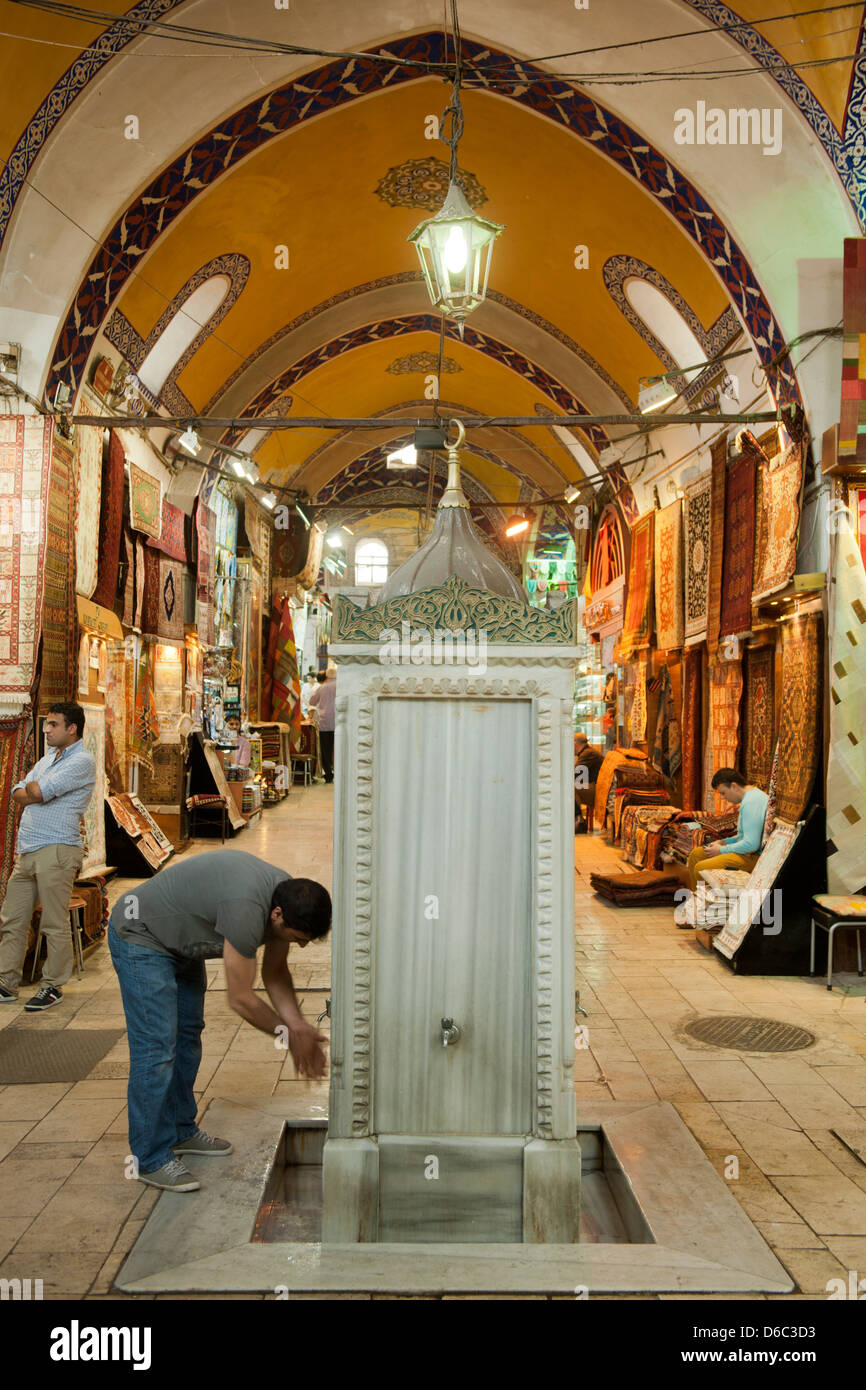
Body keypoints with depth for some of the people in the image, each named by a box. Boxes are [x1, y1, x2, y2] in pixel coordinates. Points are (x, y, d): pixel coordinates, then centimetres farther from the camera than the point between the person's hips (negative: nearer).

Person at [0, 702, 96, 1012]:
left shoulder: (82, 761, -8)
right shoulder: (49, 758, 22)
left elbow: (37, 791, -16)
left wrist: (31, 788, 6)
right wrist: (38, 793, -4)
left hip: (56, 850, -9)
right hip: (26, 850, 9)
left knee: (55, 925, -3)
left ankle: (53, 986, 7)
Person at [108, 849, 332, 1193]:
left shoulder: (286, 896, -11)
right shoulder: (246, 907, -38)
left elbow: (275, 973, 3)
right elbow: (241, 999, -28)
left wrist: (299, 1026, -9)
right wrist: (291, 1036, -16)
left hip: (180, 942, 10)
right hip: (140, 937, -9)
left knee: (187, 1036, 15)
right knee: (156, 1048, -11)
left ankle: (180, 1131, 29)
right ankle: (150, 1160, 0)